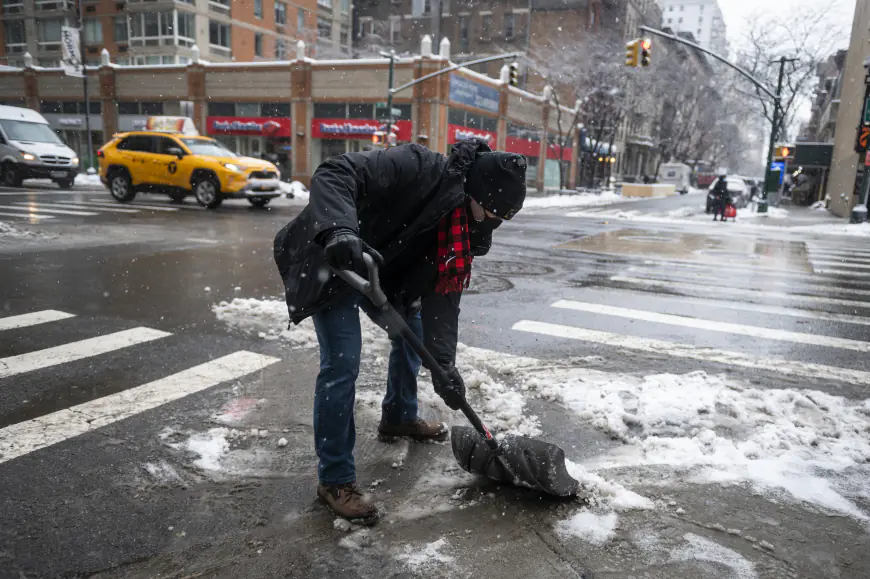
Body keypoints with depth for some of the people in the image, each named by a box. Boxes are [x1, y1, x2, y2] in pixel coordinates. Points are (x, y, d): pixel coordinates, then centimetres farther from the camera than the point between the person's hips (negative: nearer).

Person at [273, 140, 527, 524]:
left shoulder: (465, 227, -4)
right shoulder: (419, 169, -29)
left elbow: (443, 294, -7)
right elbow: (335, 174, -37)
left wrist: (444, 363, -15)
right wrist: (340, 230, -55)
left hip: (380, 271, 9)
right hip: (331, 263, -9)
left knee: (413, 329, 18)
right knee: (342, 363, -15)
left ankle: (399, 417, 42)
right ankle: (335, 479, 0)